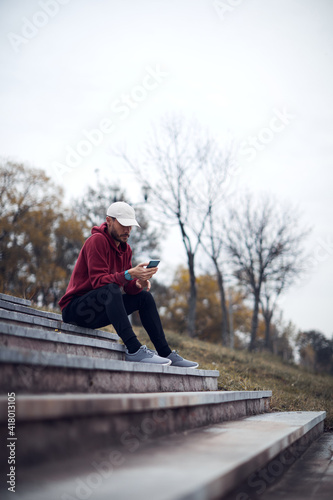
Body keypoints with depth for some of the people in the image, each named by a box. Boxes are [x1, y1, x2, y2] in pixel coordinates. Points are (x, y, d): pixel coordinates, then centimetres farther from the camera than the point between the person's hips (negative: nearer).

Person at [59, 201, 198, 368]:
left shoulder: (125, 248, 10)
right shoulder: (97, 241, -15)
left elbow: (127, 286, 6)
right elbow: (98, 281, -26)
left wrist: (138, 284, -18)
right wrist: (129, 274, -37)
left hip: (98, 313, 9)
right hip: (75, 308, -9)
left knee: (144, 296, 1)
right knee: (110, 289, -35)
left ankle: (165, 353, -2)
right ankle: (134, 350, -41)